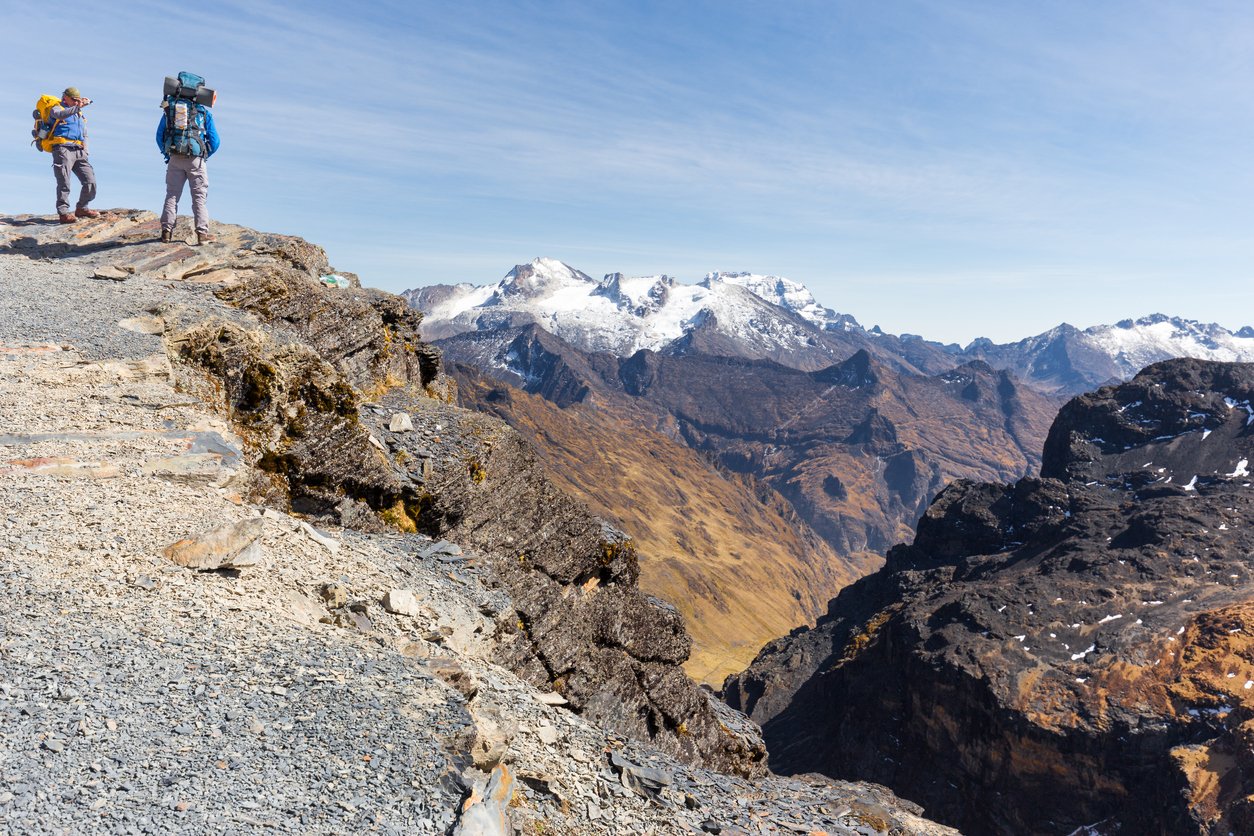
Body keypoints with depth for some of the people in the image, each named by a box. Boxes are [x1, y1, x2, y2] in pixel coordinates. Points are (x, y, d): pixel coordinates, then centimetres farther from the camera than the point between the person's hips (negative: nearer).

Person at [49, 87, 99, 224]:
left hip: (79, 152, 6)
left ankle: (82, 208, 13)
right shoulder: (57, 109, 9)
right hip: (63, 149, -6)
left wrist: (85, 151, 15)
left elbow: (85, 135, 33)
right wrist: (78, 107, -29)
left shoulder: (81, 115, 28)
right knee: (64, 183, -11)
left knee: (90, 181, -3)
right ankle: (63, 213, -12)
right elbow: (61, 114, -17)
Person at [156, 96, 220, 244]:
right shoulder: (205, 112, 2)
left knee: (172, 195, 10)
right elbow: (214, 141, 1)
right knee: (199, 197, 2)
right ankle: (202, 234, -4)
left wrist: (168, 155, 18)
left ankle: (166, 232, 8)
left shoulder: (169, 110, 8)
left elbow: (159, 136, 9)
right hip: (196, 160, -2)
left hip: (175, 160, 2)